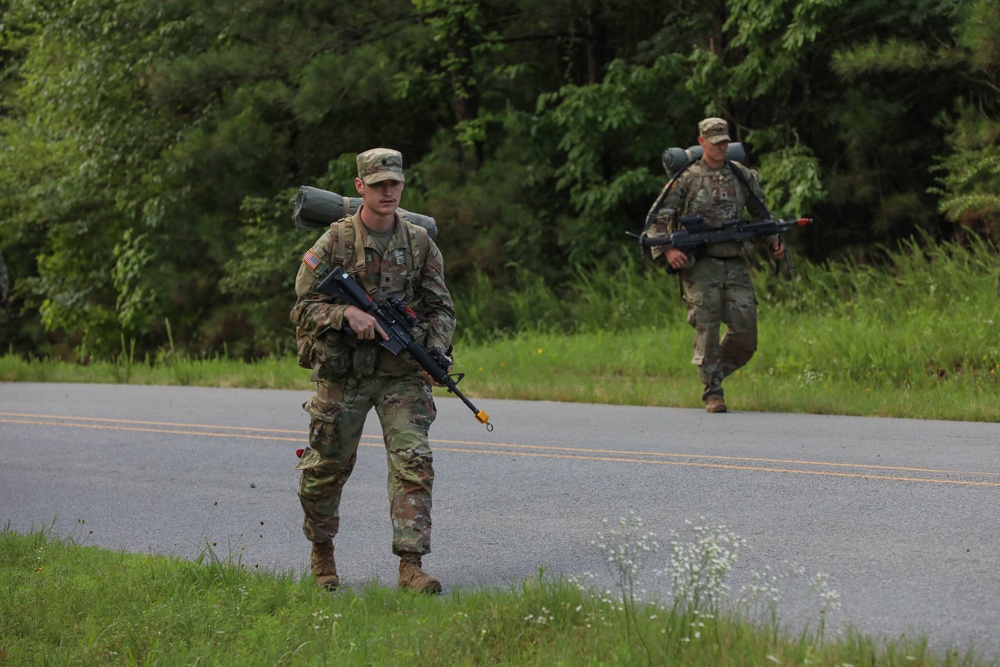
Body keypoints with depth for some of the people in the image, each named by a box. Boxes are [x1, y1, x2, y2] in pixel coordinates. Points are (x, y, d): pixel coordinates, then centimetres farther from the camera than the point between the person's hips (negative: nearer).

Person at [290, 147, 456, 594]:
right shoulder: (335, 242, -5)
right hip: (342, 373, -1)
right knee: (326, 469, 9)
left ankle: (411, 565, -16)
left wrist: (436, 350, -11)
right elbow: (304, 307, -6)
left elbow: (441, 308, 7)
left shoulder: (420, 243, 3)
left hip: (402, 374, 1)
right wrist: (347, 314, -24)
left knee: (413, 463, -15)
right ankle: (321, 550, 34)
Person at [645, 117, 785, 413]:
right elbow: (657, 219, 0)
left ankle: (715, 371, 22)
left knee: (745, 332, -3)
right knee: (707, 330, -9)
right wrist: (666, 250, -15)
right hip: (700, 265, -4)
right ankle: (713, 392, -2)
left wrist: (775, 239, 8)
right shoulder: (686, 179, 1)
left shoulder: (742, 176, 12)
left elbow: (761, 213, 24)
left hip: (736, 264, 4)